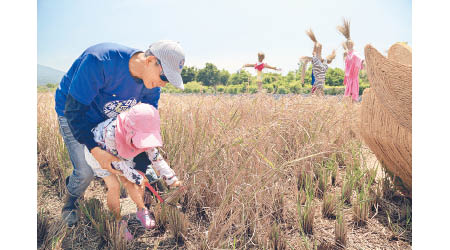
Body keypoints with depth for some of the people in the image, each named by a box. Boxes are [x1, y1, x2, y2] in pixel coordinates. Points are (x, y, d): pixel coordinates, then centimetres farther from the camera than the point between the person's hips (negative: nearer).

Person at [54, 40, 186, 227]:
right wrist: (95, 151, -39)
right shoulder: (99, 61, -40)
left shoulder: (152, 87, -19)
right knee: (86, 171, -8)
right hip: (72, 112, -5)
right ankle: (71, 199, 24)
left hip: (108, 118, 5)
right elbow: (74, 110, -33)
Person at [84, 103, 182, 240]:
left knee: (128, 182, -1)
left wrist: (171, 179, -20)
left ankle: (142, 210, 24)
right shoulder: (111, 132, -46)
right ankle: (118, 221, 7)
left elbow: (155, 156, -17)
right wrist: (137, 177, -27)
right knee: (114, 186, -15)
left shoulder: (143, 134, -29)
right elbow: (117, 162, -31)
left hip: (121, 153, 4)